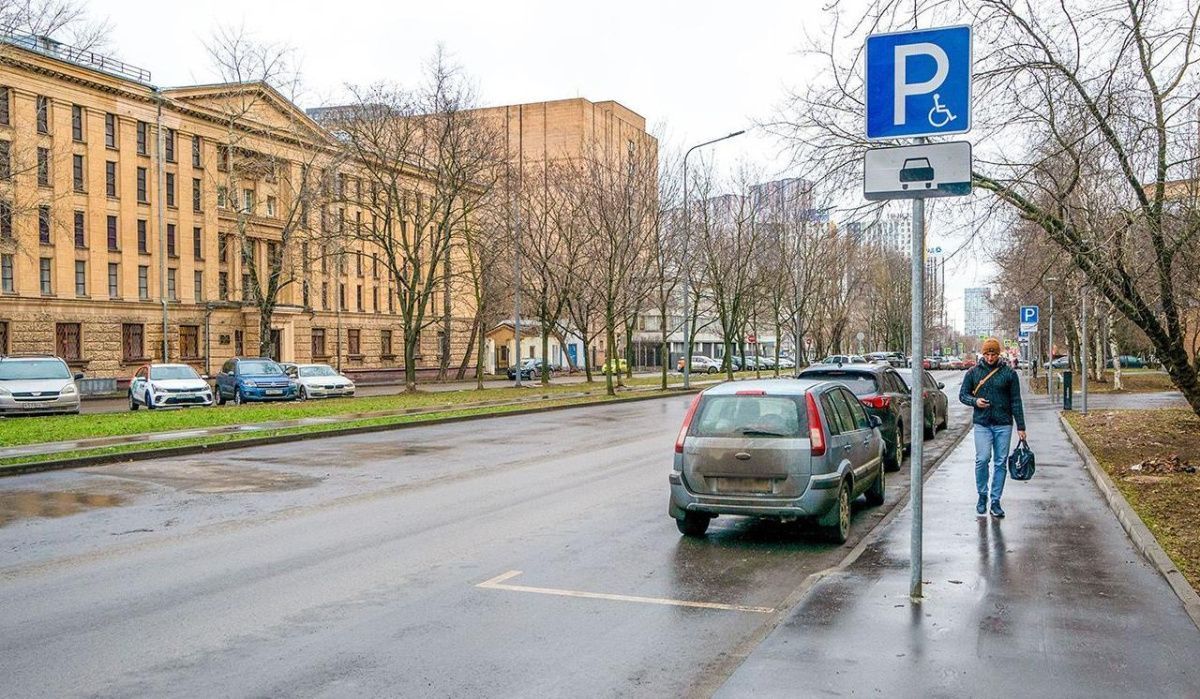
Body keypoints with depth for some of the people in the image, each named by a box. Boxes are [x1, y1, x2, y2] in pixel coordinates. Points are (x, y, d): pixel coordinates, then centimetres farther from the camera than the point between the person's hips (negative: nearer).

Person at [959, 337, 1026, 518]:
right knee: (982, 459, -11)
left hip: (1003, 425, 0)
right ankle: (982, 496, 8)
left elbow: (1016, 401, 4)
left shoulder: (1009, 373, 2)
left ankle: (995, 501, 11)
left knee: (1000, 463, 2)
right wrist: (975, 401, -12)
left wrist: (1021, 427, 2)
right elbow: (963, 395, 10)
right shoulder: (973, 372, 4)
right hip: (982, 424, 0)